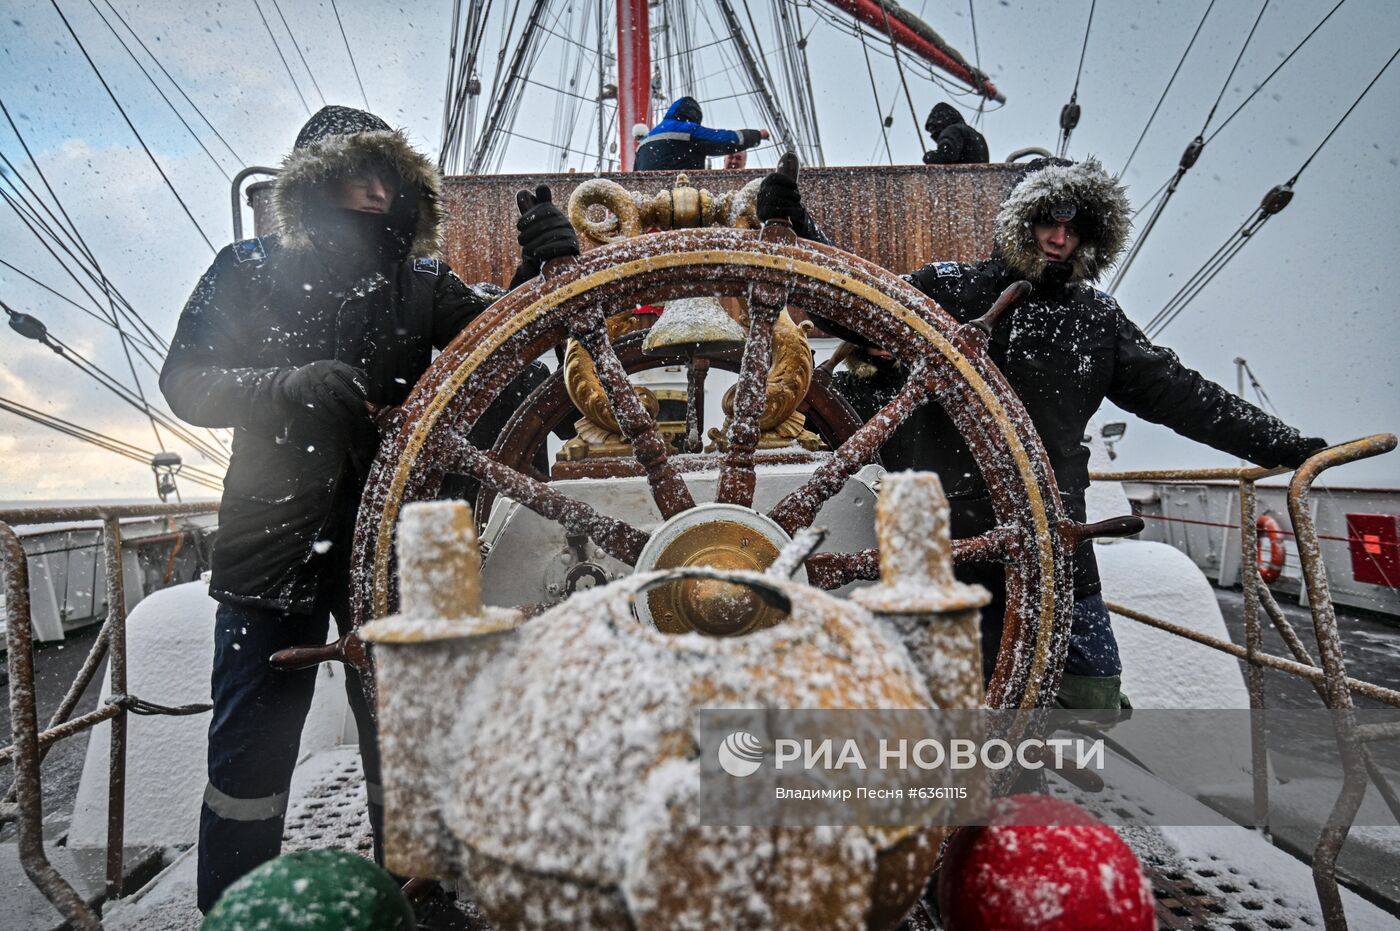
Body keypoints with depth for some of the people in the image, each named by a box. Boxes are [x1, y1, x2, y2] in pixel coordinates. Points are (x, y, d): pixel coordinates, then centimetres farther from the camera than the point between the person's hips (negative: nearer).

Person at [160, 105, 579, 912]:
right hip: (274, 542, 0)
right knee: (251, 744, 5)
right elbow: (186, 383, -2)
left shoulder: (417, 282, 8)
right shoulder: (249, 271, 6)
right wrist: (298, 386, -20)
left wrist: (540, 271, -24)